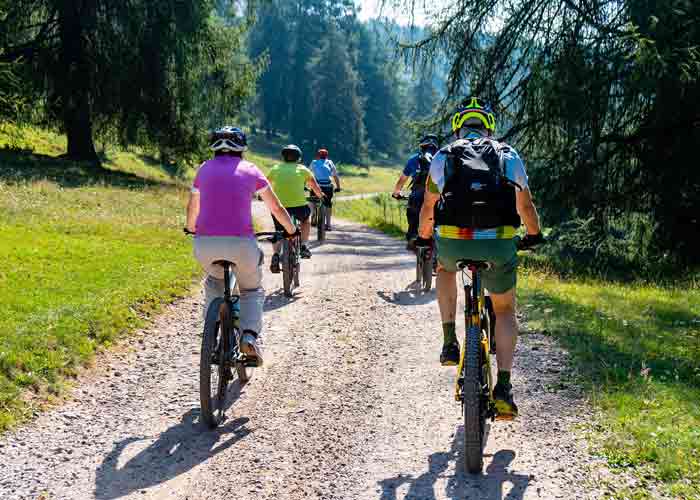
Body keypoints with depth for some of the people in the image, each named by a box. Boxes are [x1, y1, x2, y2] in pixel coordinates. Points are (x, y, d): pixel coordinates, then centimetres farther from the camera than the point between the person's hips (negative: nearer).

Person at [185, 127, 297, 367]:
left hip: (205, 244, 2)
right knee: (252, 290, 22)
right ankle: (250, 336, -2)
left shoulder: (204, 169, 17)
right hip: (241, 243, -2)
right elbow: (277, 208, 18)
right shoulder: (250, 170, 12)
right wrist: (291, 230, 35)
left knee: (214, 282, 33)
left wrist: (191, 229, 52)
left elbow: (192, 208, 32)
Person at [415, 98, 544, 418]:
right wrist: (534, 235, 41)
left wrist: (424, 238, 38)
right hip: (499, 244, 0)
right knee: (505, 311, 21)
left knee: (446, 269, 37)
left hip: (452, 242, 0)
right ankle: (503, 388, 5)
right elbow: (525, 206, 23)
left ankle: (450, 343, 23)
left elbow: (428, 208, 19)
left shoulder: (444, 156, 15)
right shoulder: (508, 156, 17)